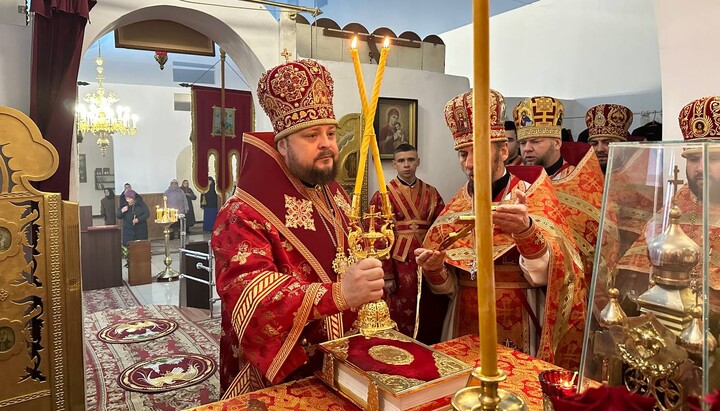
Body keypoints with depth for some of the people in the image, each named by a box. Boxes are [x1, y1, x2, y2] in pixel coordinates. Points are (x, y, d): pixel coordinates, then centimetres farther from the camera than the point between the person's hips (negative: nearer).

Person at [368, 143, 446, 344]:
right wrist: (386, 275, -10)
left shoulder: (431, 193, 9)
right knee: (401, 320, 5)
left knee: (431, 319, 9)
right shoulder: (382, 196, -1)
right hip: (399, 265, -3)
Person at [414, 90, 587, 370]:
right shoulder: (457, 206, 3)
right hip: (465, 329, 3)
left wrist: (526, 230, -38)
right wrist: (434, 270, -17)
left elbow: (546, 274, -21)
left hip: (520, 335, -3)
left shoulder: (532, 195, -6)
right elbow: (448, 285, 4)